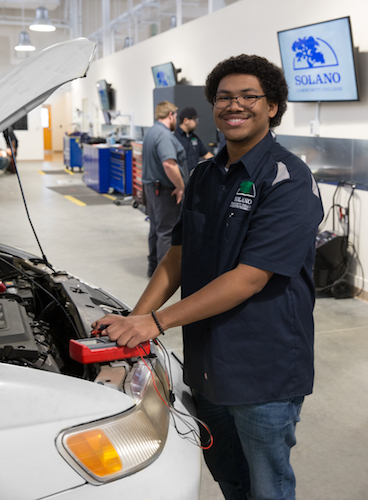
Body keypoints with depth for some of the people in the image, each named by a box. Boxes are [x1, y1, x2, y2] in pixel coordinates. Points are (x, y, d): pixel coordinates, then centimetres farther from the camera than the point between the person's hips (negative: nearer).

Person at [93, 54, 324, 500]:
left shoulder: (289, 180, -17)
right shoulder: (204, 176, 8)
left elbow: (249, 278, -23)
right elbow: (178, 256, 10)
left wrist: (157, 321, -23)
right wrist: (133, 320, -3)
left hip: (265, 371, -7)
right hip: (206, 363, 7)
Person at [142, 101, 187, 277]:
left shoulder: (151, 132, 15)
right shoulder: (164, 135, -19)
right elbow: (169, 164, -32)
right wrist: (180, 187, -22)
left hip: (151, 186, 10)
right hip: (165, 189, -10)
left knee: (156, 228, 17)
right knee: (167, 231, -4)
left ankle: (153, 267, 25)